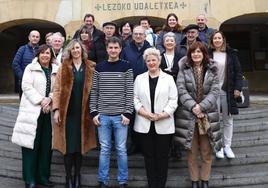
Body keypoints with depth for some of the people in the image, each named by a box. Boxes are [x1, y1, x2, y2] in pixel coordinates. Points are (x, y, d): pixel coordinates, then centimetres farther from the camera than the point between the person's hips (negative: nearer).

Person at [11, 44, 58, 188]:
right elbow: (26, 86, -7)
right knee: (31, 144, -3)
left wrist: (49, 99, -11)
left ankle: (43, 176, 17)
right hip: (32, 110, -3)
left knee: (46, 145, 6)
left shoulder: (56, 70, 12)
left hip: (49, 111, 4)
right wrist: (41, 100, -14)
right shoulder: (31, 68, 4)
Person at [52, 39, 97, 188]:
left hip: (83, 112, 0)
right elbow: (57, 89, 1)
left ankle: (77, 176, 21)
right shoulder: (64, 67, 4)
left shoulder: (91, 67, 5)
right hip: (67, 112, 0)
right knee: (68, 145, 2)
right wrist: (56, 109, -8)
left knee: (80, 144, 7)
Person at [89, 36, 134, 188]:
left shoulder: (126, 66, 1)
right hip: (103, 115, 2)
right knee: (104, 149, 8)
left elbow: (130, 92, -2)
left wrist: (127, 113, -8)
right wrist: (94, 112, 1)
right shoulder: (99, 67, 7)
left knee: (121, 149, 5)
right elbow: (94, 91, 7)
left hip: (120, 115, -2)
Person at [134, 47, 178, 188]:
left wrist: (162, 115, -14)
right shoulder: (139, 78, 10)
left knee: (162, 157, 4)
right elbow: (135, 99, 3)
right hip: (144, 124, 2)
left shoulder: (168, 78, 5)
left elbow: (173, 100, -2)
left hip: (164, 125, -1)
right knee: (149, 156, 7)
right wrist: (146, 113, -11)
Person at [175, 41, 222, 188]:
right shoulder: (184, 70, 4)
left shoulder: (212, 70, 5)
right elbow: (181, 90, -6)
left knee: (207, 152, 7)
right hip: (188, 115, -1)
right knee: (192, 151, 8)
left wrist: (202, 106, -16)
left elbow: (214, 91, -3)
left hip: (208, 115, 1)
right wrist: (193, 106, -18)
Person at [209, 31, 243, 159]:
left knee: (228, 119, 7)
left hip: (227, 91, 1)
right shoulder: (208, 54, 1)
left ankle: (227, 146, 18)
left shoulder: (231, 54, 4)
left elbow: (237, 72, 4)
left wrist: (237, 88, -5)